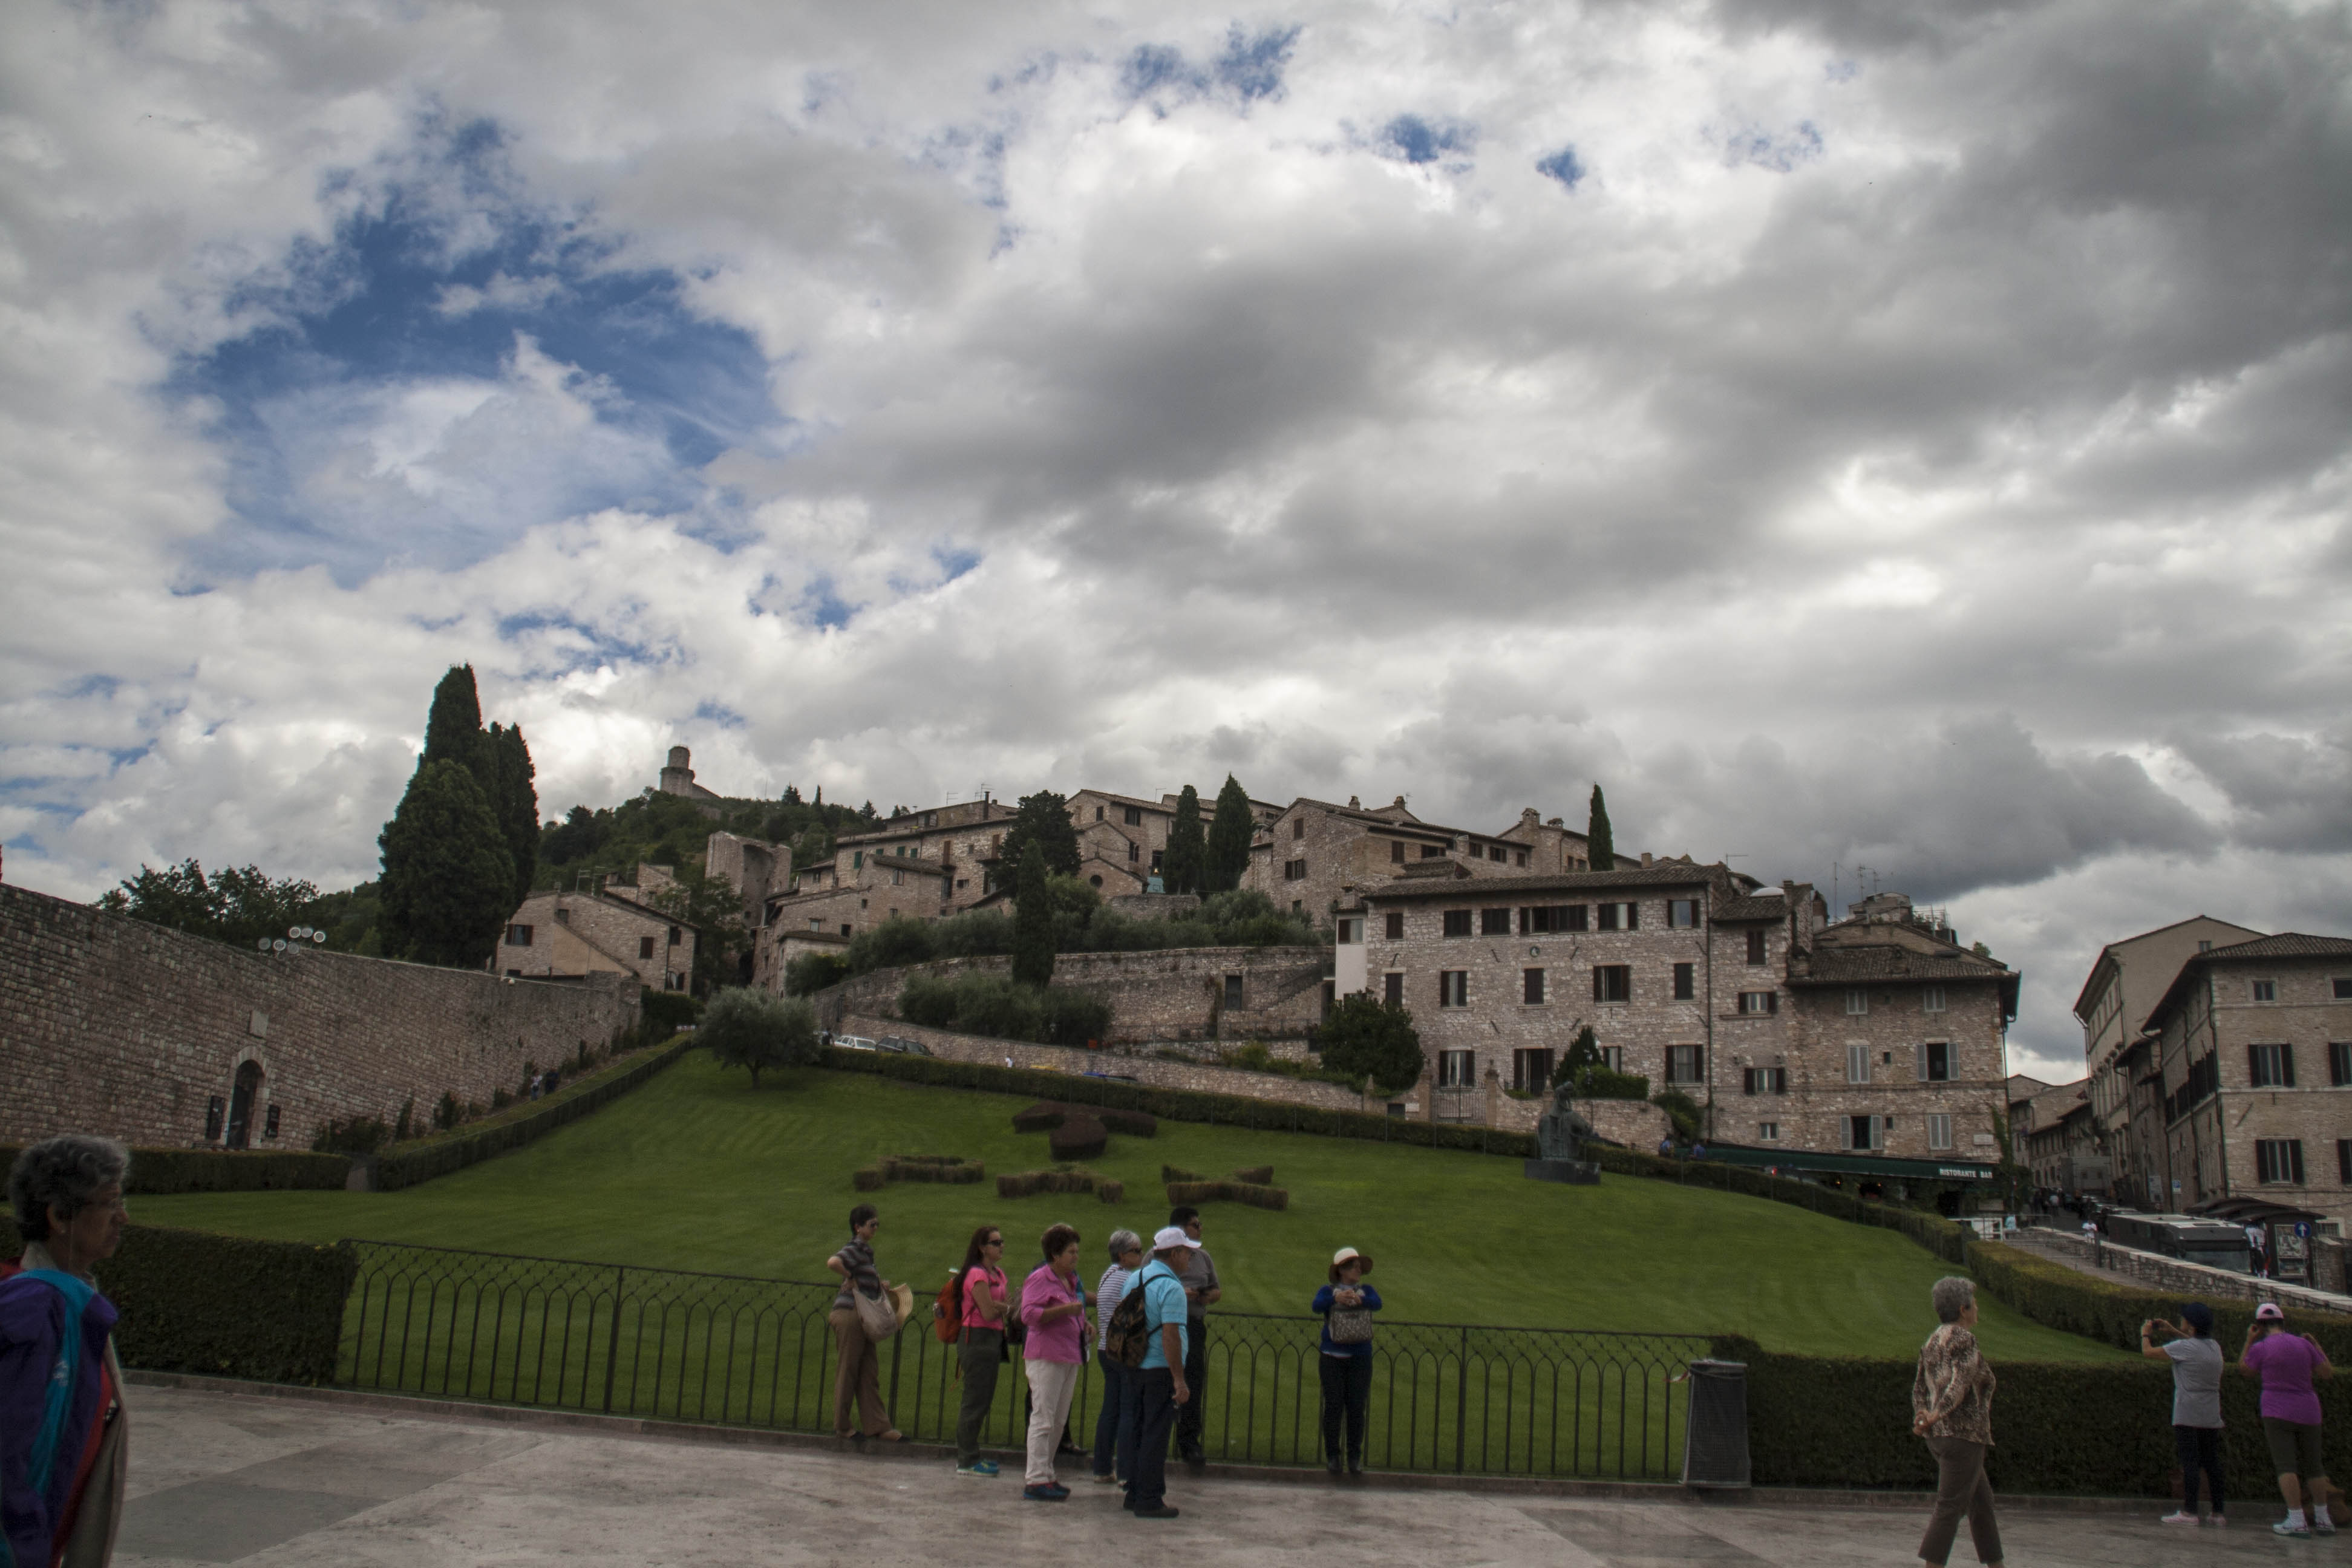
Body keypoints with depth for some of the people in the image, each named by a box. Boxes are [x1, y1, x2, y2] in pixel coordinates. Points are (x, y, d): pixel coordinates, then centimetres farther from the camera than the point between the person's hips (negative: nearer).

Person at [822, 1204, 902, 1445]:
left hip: (865, 1321, 9)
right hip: (850, 1316, -9)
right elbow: (833, 1262, -33)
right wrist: (850, 1279, -19)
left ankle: (877, 1426, 10)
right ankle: (841, 1427, 13)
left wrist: (877, 1283, 10)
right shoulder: (856, 1249, -13)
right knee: (847, 1371, 2)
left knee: (870, 1373, 8)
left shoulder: (866, 1249, 15)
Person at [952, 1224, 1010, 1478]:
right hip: (977, 1340, -10)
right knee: (975, 1401, -5)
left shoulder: (997, 1274, 15)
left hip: (991, 1340, 10)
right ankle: (967, 1462, 2)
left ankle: (968, 1456, 23)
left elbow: (999, 1307, 11)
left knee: (983, 1400, 14)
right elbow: (988, 1312, -19)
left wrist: (997, 1305, -9)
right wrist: (1004, 1306, -1)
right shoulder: (978, 1275, -15)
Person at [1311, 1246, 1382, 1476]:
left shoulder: (1366, 1291, 10)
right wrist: (1336, 1298, -38)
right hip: (1332, 1357, -1)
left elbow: (1377, 1304, -12)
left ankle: (1355, 1457, 9)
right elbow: (1317, 1306, -17)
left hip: (1360, 1358, 1)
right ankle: (1332, 1456, 7)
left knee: (1357, 1408, -1)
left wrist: (1359, 1300, -33)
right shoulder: (1328, 1291, 5)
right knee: (1333, 1406, -3)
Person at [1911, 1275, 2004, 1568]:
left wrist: (1922, 1417, -4)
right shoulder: (1963, 1339, -12)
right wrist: (1936, 1416, -23)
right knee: (1950, 1508, -7)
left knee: (1982, 1501, 17)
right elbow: (1961, 1382, -24)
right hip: (1964, 1434, -9)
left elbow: (1920, 1388, 11)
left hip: (1940, 1436, 9)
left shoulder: (1933, 1342, 15)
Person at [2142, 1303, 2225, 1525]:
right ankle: (2218, 1513, 12)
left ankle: (2189, 1511, -8)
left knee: (2190, 1462, -7)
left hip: (2188, 1417, -7)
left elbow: (2148, 1352, -5)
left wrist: (2145, 1334, 14)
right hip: (2212, 1418, 7)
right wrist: (2171, 1330, 34)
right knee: (2212, 1463, 9)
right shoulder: (2215, 1347, 9)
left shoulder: (2183, 1347, -12)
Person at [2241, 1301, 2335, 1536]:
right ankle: (2323, 1520, 23)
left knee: (2285, 1465, -7)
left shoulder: (2260, 1348, -7)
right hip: (2308, 1413, 4)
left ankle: (2297, 1521, -15)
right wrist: (2317, 1347, 18)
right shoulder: (2304, 1345, 1)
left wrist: (2249, 1341, 10)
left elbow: (2244, 1370, 9)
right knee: (2313, 1466, 15)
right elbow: (2328, 1372, 7)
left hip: (2278, 1414, -4)